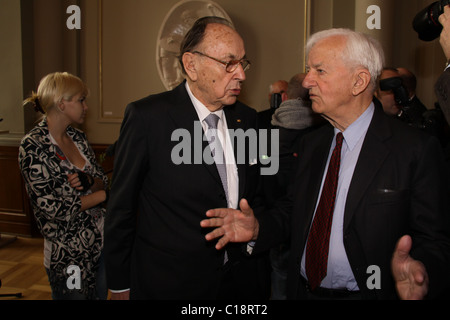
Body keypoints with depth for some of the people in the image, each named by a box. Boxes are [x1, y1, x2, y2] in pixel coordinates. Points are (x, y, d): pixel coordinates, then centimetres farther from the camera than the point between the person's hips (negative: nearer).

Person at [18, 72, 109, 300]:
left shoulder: (78, 138, 6)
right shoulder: (33, 146, -14)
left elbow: (102, 181, 9)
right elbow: (52, 207, -18)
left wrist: (88, 181, -14)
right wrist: (104, 194, -13)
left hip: (101, 243, 6)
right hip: (69, 253, -6)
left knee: (100, 294, 17)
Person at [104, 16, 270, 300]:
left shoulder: (247, 118, 1)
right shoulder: (147, 116, -15)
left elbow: (254, 198, 7)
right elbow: (121, 207, -9)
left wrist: (262, 268, 6)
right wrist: (120, 285, -3)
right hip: (169, 284, -4)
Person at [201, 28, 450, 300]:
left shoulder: (417, 149, -15)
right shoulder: (313, 143, 5)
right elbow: (293, 212, 9)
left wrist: (419, 270, -36)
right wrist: (257, 227, -9)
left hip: (367, 293, -5)